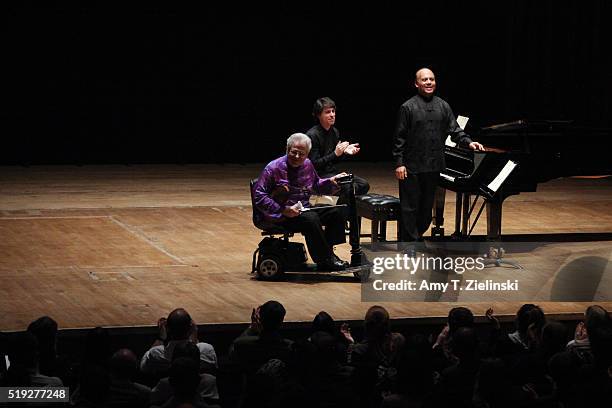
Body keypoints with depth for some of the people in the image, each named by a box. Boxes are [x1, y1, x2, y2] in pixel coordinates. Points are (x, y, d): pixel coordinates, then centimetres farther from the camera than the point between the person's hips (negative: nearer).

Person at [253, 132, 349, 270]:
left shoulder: (307, 165, 9)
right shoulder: (274, 168, -14)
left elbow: (316, 186, 26)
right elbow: (258, 196, -17)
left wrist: (331, 182, 5)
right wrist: (283, 210, -25)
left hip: (304, 209, 8)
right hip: (280, 217, -8)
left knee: (335, 212, -3)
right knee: (311, 218, -32)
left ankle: (327, 252, 1)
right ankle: (325, 261, -19)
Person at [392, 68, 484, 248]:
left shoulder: (443, 106, 10)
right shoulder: (408, 107, -3)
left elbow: (454, 130, 8)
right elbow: (400, 138, -5)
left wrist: (468, 142, -10)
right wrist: (399, 163, -11)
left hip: (434, 166, 5)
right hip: (412, 167, -5)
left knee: (427, 205, 12)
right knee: (410, 206, -2)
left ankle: (417, 235, 25)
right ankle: (409, 243, 2)